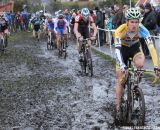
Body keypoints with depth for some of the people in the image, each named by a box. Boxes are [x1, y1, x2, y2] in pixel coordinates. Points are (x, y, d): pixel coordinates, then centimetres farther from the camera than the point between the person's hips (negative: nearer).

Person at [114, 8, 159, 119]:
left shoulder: (142, 29, -30)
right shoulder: (120, 30, -33)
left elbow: (151, 47, -36)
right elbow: (117, 49, -40)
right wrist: (122, 66, -55)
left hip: (135, 47, 1)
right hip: (123, 49, -1)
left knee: (140, 64, -34)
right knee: (121, 81, -3)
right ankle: (118, 107, 11)